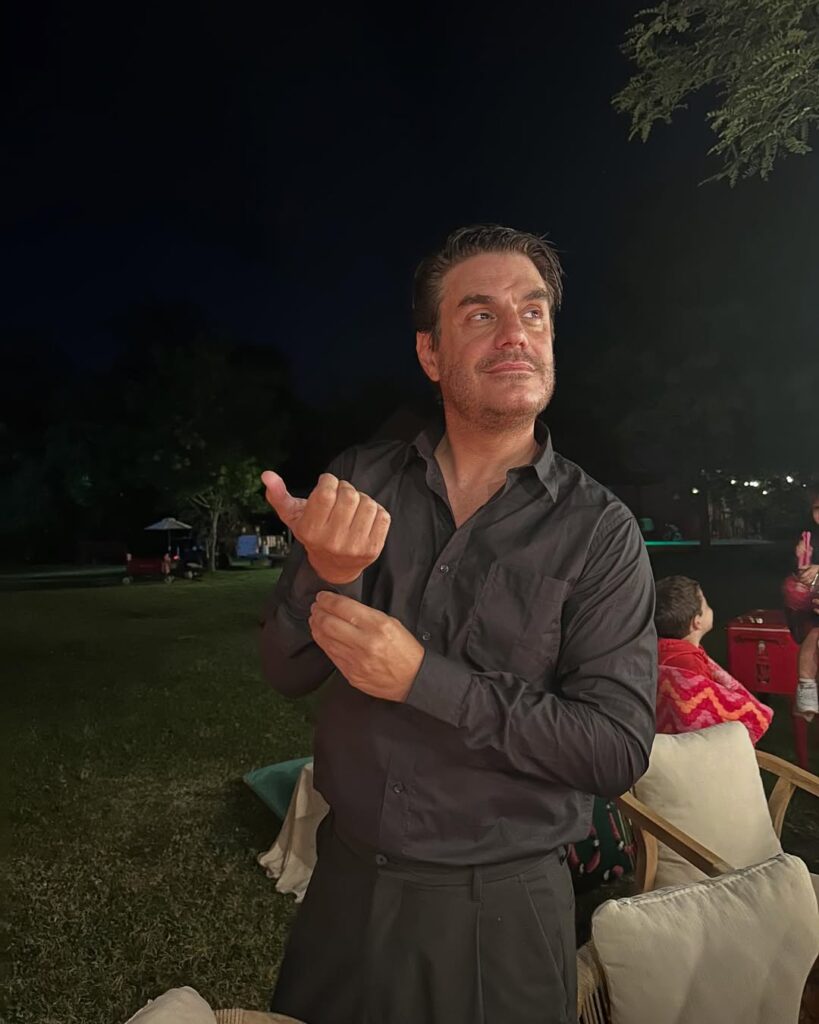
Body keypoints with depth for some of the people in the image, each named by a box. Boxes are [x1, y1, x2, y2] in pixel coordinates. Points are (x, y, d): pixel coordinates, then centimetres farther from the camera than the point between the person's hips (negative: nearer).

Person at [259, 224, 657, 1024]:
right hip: (346, 877, 3)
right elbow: (287, 674, -5)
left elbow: (618, 746, -17)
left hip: (502, 904, -2)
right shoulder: (357, 482, -6)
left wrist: (423, 678, -26)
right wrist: (327, 575, -27)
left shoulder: (599, 530, -13)